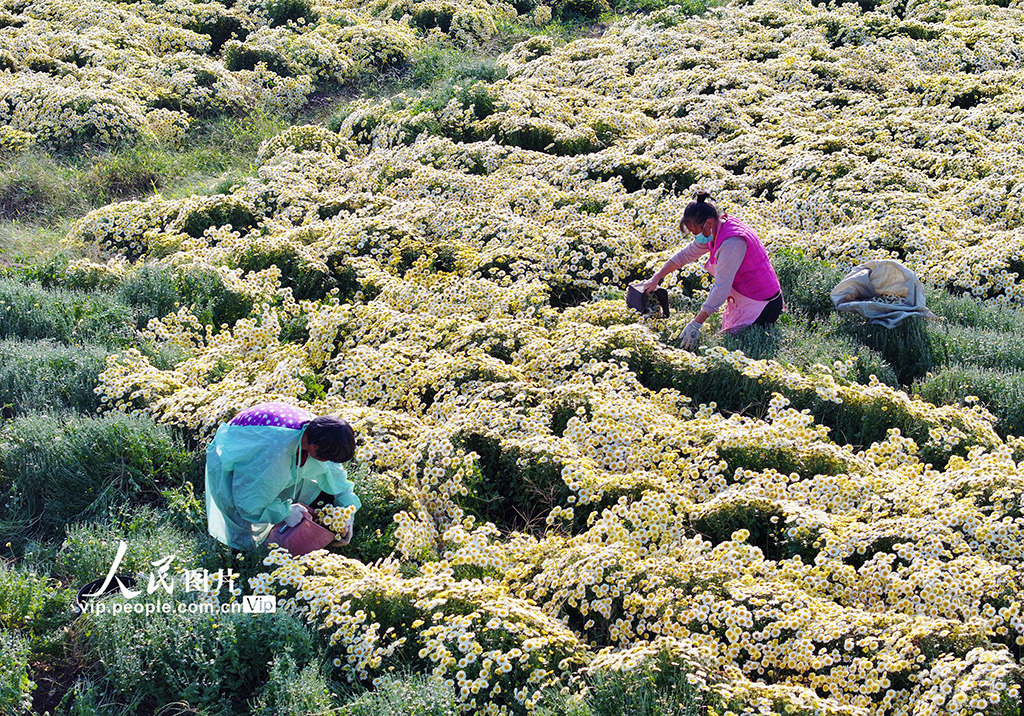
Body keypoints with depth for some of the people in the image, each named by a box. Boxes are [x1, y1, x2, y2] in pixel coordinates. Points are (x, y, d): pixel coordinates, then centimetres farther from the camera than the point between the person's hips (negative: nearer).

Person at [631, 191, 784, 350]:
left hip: (761, 305, -10)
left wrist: (695, 324, -29)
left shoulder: (732, 242, -29)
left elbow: (721, 288, -30)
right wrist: (655, 279, 13)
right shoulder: (714, 232, 1)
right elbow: (685, 254, 14)